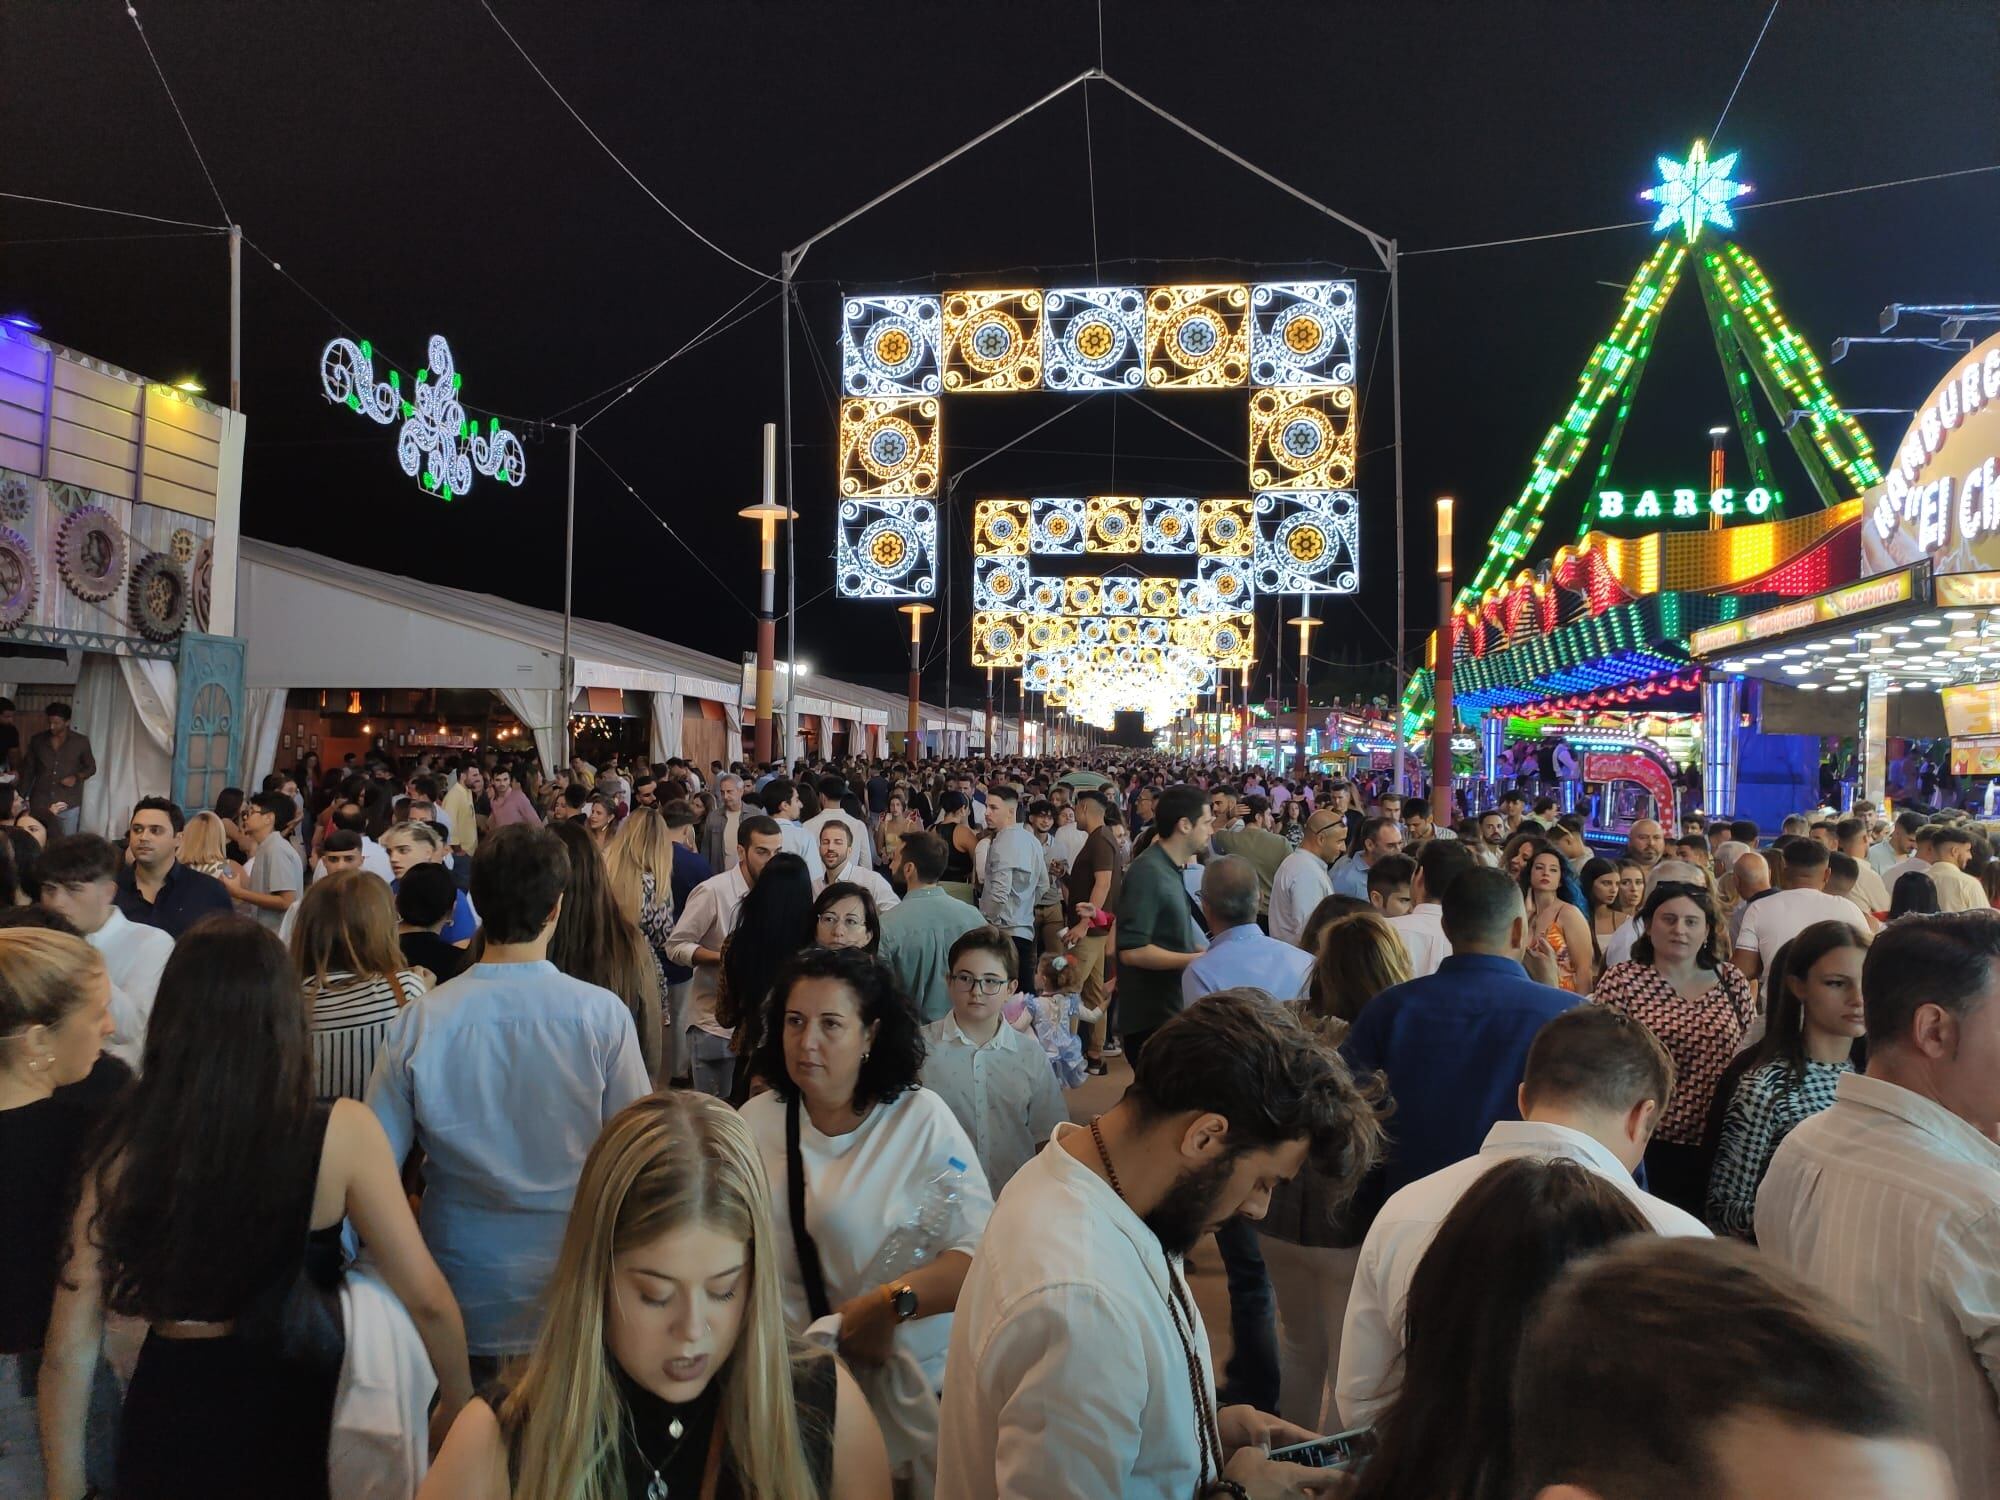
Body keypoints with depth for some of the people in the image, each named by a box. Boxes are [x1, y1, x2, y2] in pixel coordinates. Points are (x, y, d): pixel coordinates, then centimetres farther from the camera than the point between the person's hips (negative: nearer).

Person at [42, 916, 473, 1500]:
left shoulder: (124, 1144, -12)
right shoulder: (341, 1132, -18)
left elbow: (69, 1345, -7)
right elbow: (425, 1298, -14)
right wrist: (459, 1401, 3)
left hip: (167, 1414, 1)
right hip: (293, 1413, -1)